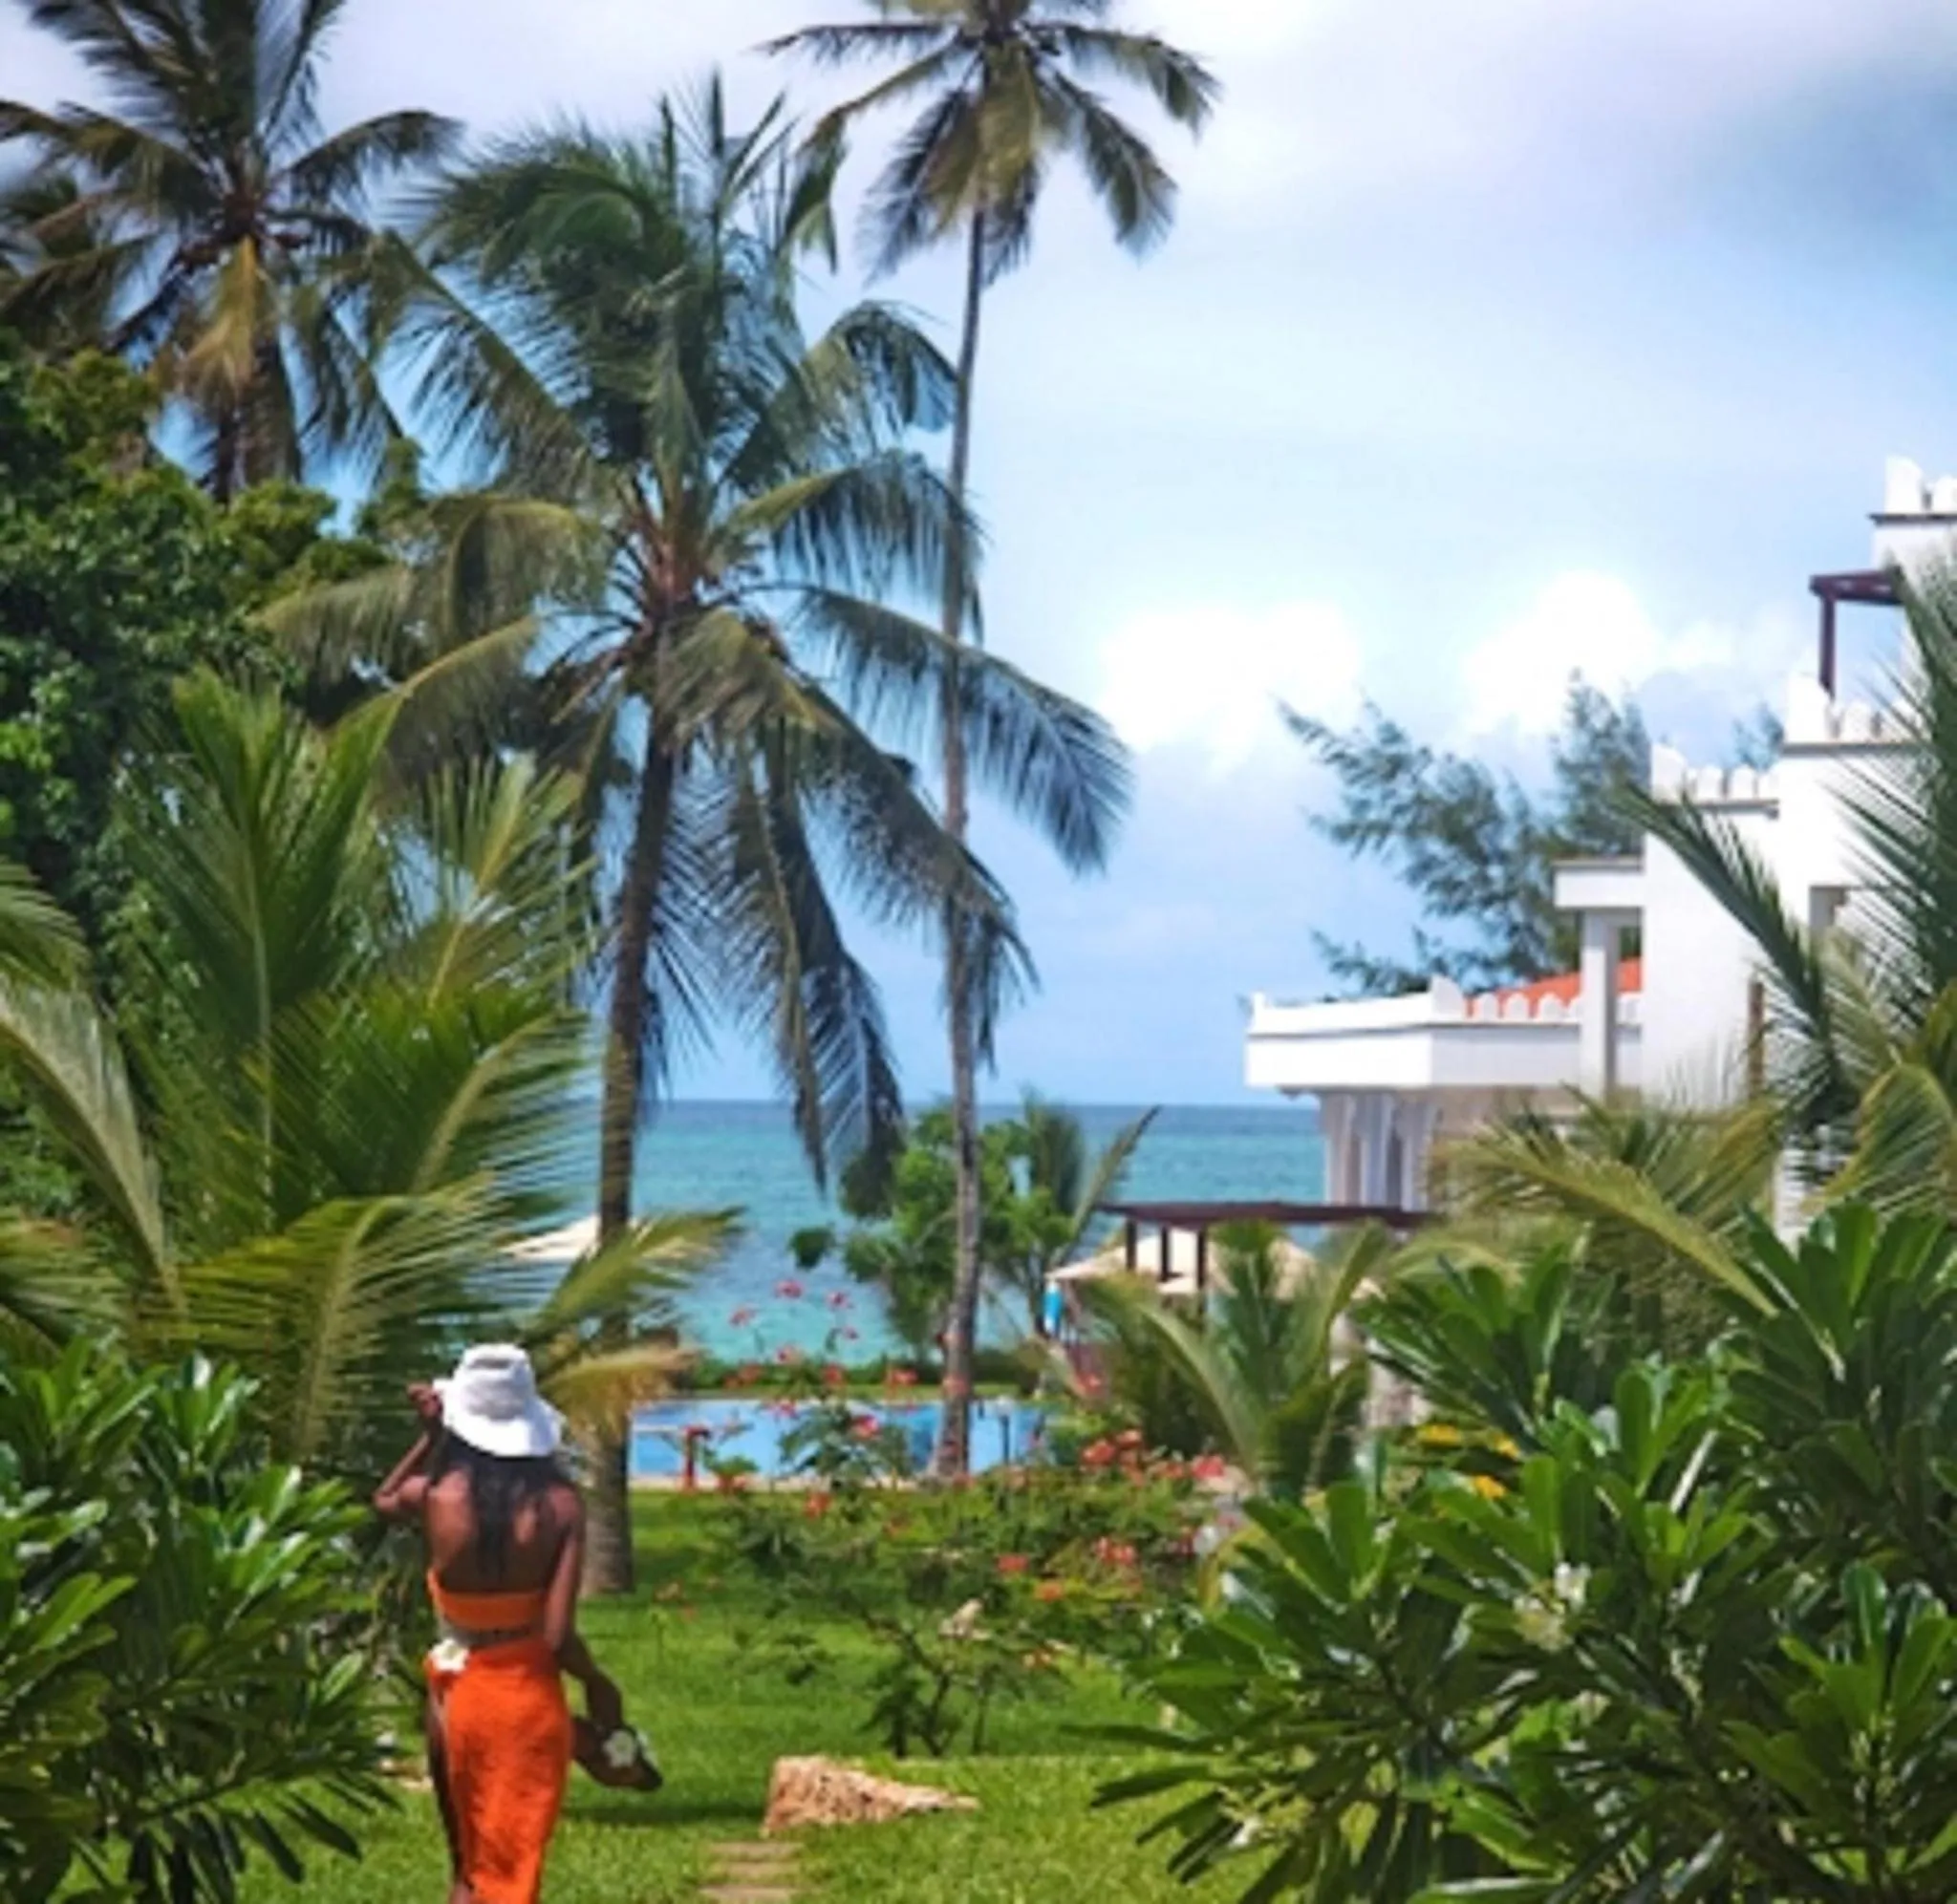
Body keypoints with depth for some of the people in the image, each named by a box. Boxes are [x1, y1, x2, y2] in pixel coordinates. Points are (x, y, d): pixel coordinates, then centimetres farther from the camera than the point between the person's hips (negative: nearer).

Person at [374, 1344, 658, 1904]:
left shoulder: (437, 1496, -12)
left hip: (458, 1698, 1)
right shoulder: (559, 1505, -14)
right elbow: (557, 1636, -17)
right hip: (529, 1698, -1)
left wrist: (430, 1435, 12)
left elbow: (384, 1500, 15)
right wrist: (599, 1687, 1)